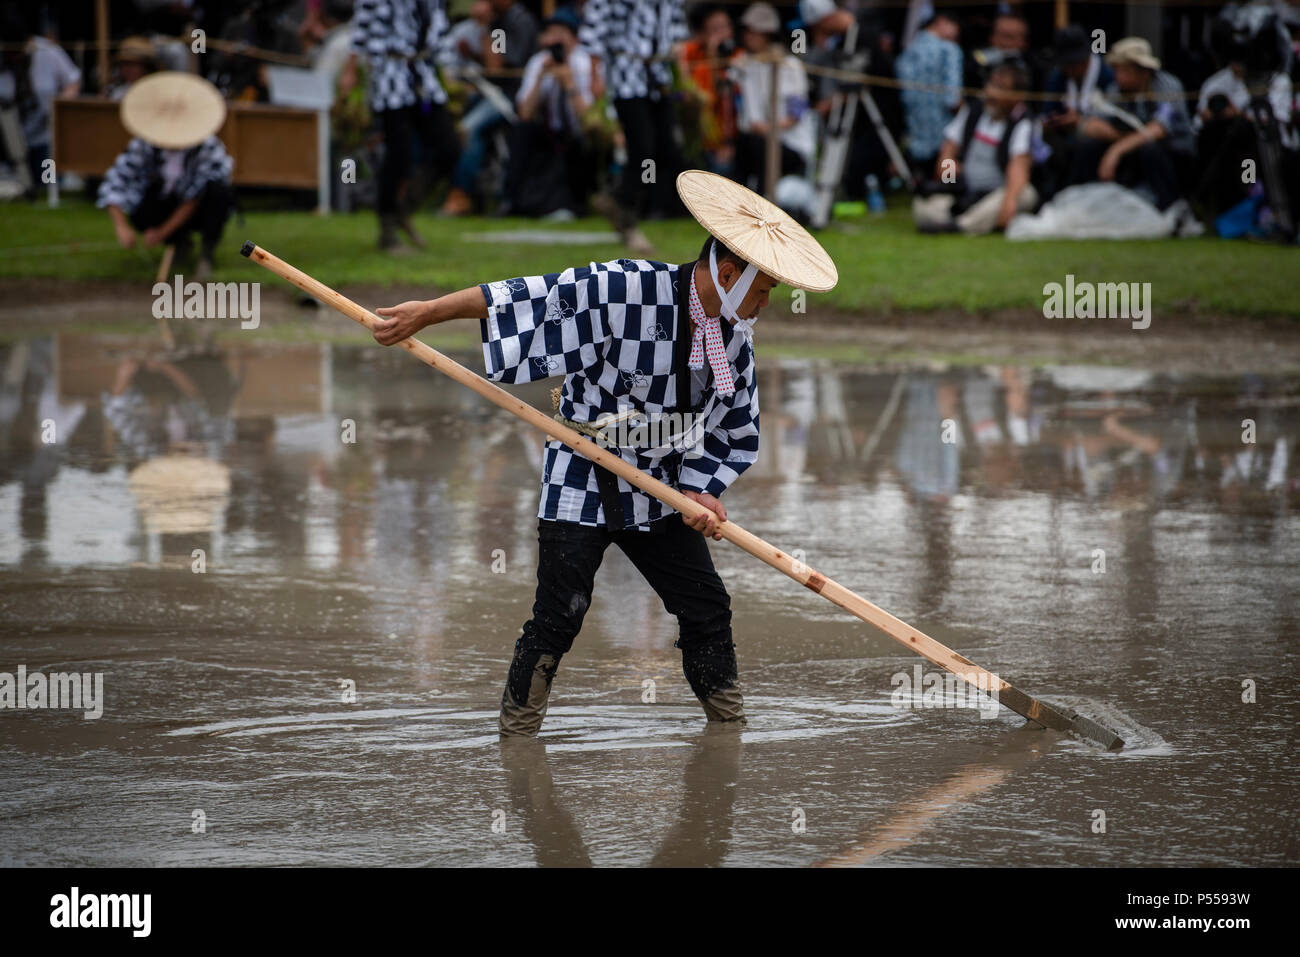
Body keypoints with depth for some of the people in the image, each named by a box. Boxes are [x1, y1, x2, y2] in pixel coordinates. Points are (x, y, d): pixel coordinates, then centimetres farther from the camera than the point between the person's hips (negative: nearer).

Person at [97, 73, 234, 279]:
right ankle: (181, 241, 2)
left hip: (198, 210, -2)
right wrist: (121, 226, -38)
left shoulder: (207, 147, -28)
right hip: (167, 204, 2)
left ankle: (207, 254, -16)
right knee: (139, 216, -31)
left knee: (219, 190, -35)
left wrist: (163, 232, -26)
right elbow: (114, 183, -25)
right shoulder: (144, 146, -22)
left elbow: (194, 198, -25)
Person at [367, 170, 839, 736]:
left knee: (707, 609, 6)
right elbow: (529, 296, -18)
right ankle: (515, 740, 5)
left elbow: (737, 434, 10)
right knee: (558, 618, -7)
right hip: (583, 483, -6)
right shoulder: (624, 289, -22)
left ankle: (731, 729, 21)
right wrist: (427, 313, -16)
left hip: (660, 495, 6)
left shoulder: (735, 334, 0)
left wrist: (701, 492, -7)